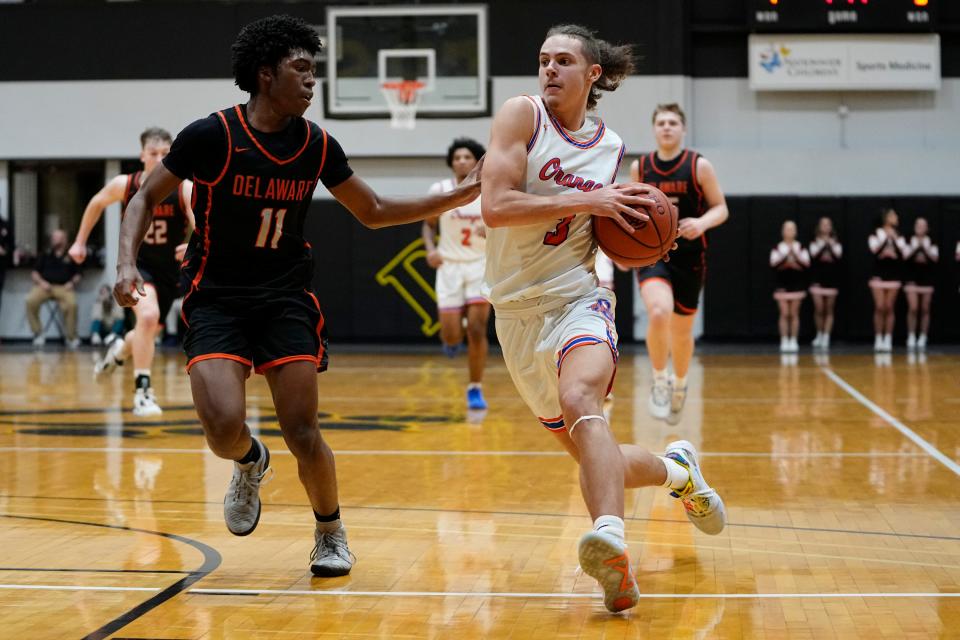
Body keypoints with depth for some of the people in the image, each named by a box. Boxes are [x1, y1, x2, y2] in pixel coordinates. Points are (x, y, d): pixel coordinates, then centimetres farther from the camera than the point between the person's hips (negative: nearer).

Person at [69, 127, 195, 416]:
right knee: (148, 316, -30)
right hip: (136, 264, -2)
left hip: (169, 271, 2)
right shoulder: (124, 185, -13)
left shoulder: (186, 189, -18)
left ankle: (119, 349, 54)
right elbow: (96, 204, 9)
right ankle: (142, 391, -21)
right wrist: (80, 242, 14)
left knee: (150, 332, 17)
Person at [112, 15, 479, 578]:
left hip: (287, 298, 2)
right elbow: (146, 199, -1)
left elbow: (375, 212, 12)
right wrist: (128, 263, -18)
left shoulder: (318, 146, -1)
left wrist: (461, 196, 4)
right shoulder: (212, 136, -13)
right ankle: (250, 464, 19)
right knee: (224, 427, -19)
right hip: (217, 299, -2)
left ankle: (331, 533, 21)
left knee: (303, 434, -6)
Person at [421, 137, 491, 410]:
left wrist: (491, 233, -20)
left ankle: (475, 388, 3)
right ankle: (452, 336, 37)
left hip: (481, 265, 0)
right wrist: (431, 249, -11)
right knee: (452, 337, -3)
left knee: (477, 329, -12)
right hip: (450, 266, 1)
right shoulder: (439, 191, -6)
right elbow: (428, 225, 8)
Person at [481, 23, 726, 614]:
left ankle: (611, 541, -54)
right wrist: (587, 202, -17)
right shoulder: (523, 114, -3)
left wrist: (632, 228, 1)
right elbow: (496, 207, -16)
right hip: (518, 315, 1)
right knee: (596, 461, 8)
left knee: (579, 399, -35)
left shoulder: (611, 147, 8)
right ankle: (678, 469, 39)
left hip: (578, 301, -1)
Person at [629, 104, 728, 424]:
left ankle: (680, 385, 41)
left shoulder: (699, 166, -5)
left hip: (689, 257, 0)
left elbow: (721, 209, -2)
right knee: (659, 314, -28)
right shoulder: (639, 167, 2)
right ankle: (660, 382, -7)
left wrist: (702, 223, -23)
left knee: (682, 330, 12)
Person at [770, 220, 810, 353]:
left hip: (797, 284, 1)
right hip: (782, 285, -1)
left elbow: (806, 264, -5)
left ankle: (793, 341, 7)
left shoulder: (800, 248, 4)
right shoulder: (778, 248, 2)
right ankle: (784, 341, 1)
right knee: (784, 314, -4)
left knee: (794, 314, 3)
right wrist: (786, 256, -20)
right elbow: (773, 264, -10)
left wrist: (795, 255, -17)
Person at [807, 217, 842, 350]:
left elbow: (838, 254, -9)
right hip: (817, 279, -1)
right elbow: (813, 254, -12)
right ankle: (819, 335, 12)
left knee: (829, 310, 2)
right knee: (819, 309, -7)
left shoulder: (835, 242, 7)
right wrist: (822, 243, -13)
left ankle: (826, 337, 4)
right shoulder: (815, 242, 5)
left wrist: (831, 244, -13)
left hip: (832, 280, 1)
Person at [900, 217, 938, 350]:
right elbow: (905, 256, -7)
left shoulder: (931, 243, 6)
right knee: (913, 308, -11)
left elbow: (935, 258, -6)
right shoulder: (908, 242, 5)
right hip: (912, 279, -1)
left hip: (927, 279, 1)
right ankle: (911, 337, -5)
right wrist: (916, 246, -12)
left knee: (925, 310, 2)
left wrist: (924, 247, -13)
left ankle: (922, 338, 8)